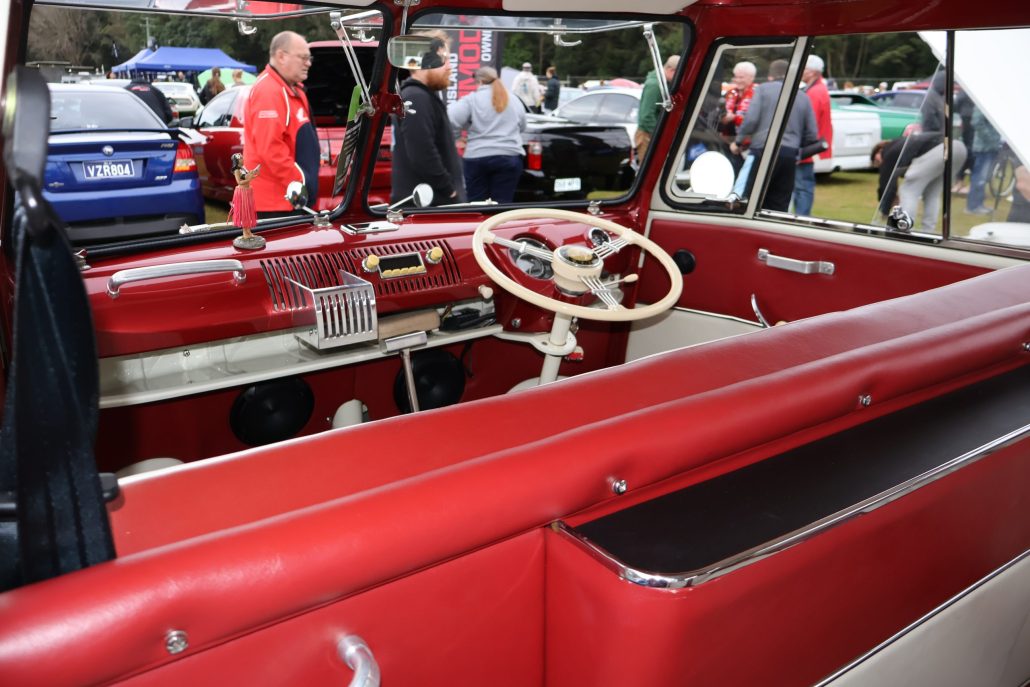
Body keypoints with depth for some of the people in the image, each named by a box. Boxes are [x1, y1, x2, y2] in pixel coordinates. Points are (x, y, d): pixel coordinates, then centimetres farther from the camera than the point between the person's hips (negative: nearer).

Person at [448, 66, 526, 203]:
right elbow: (522, 126, 25)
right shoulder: (513, 100, 13)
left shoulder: (471, 99, -2)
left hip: (477, 157, -3)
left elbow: (452, 120, -12)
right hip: (509, 157, 3)